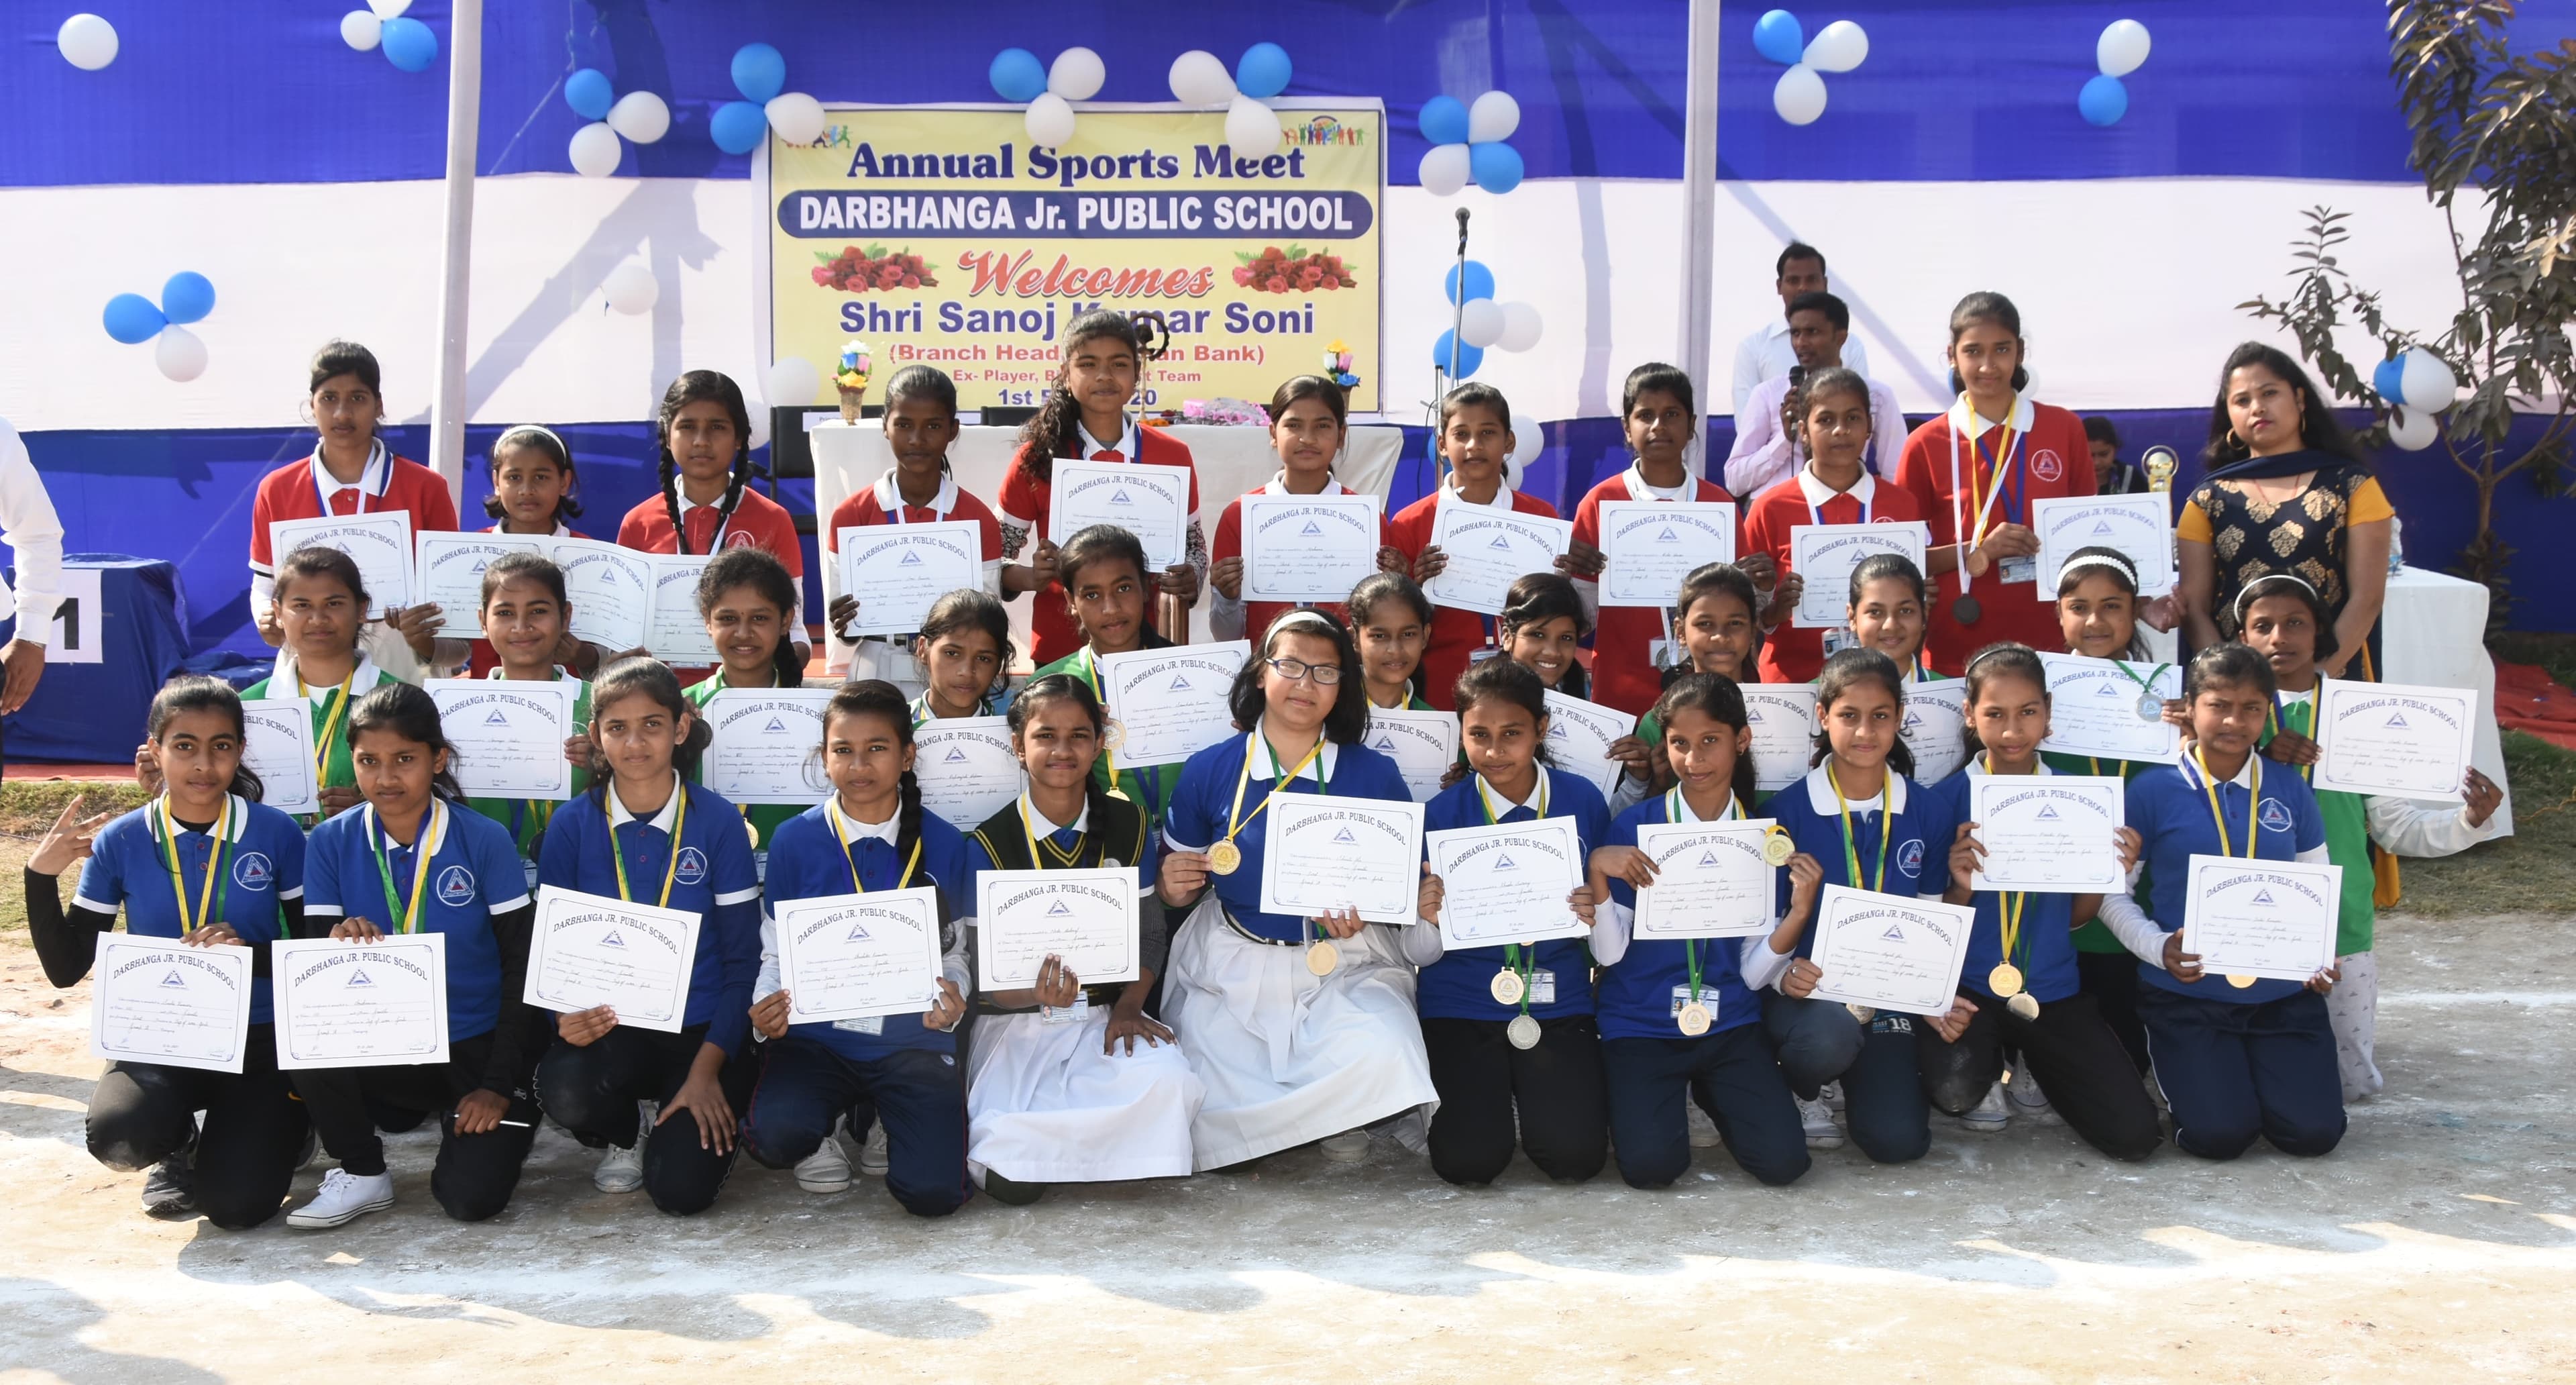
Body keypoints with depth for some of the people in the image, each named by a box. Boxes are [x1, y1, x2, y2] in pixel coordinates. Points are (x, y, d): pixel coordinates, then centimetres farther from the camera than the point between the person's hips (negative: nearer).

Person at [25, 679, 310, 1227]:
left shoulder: (276, 834, -5)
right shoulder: (119, 842, -2)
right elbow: (66, 969, 0)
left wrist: (251, 952, -22)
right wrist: (41, 876, -12)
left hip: (257, 1042, -1)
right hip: (159, 1041, 1)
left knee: (237, 1205, -18)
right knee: (118, 1137, -32)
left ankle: (276, 1129, 20)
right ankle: (181, 1145, 8)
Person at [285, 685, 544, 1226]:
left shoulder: (484, 841, -9)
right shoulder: (332, 843, -3)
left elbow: (521, 965, -6)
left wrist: (499, 1085, -10)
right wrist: (338, 943, -28)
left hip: (474, 1047, -2)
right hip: (385, 1048, 2)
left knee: (472, 1198, -21)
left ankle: (463, 1121, 15)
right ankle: (362, 1175, -3)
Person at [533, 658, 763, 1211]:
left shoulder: (718, 822, -4)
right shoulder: (572, 825, 0)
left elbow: (743, 960, -3)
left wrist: (708, 1066, -14)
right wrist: (567, 1014, -20)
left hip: (701, 1030, -1)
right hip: (609, 1028, 2)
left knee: (682, 1188, -21)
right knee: (563, 1090, -33)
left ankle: (705, 1125, 17)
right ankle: (624, 1135, 5)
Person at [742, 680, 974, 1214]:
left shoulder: (942, 845, 2)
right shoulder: (795, 840, 2)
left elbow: (954, 953, 9)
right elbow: (776, 954, 8)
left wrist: (952, 1003, -14)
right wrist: (766, 1009, -14)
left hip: (911, 1037, 1)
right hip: (816, 1036, 0)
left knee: (934, 1191, -20)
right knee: (774, 1135, -33)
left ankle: (879, 1122, 17)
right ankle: (824, 1129, 8)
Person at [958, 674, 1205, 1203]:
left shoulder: (1128, 825, 5)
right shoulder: (988, 844, -5)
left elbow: (1149, 935, 8)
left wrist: (1127, 1009, -11)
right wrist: (1037, 992, -31)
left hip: (1105, 1015, 4)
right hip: (1015, 1022, -3)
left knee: (1165, 1080, -33)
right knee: (1014, 1181, -31)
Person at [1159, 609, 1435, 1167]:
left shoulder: (1375, 775, -2)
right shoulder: (1208, 770, 0)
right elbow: (1179, 884, 9)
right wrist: (1174, 885, -14)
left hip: (1343, 964, -1)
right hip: (1230, 968, 1)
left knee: (1384, 1056, -32)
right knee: (1209, 1130, -15)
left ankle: (1341, 1120, 4)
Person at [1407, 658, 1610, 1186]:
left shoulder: (1582, 801, -4)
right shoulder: (1441, 815, -7)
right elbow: (1418, 954, -3)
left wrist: (1598, 915, -19)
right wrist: (1430, 921, -25)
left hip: (1557, 1003, 1)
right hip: (1461, 1005, -1)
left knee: (1575, 1158, -15)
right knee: (1469, 1161, -16)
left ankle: (1534, 1088, 20)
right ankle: (1460, 1091, 20)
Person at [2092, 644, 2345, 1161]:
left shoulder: (2290, 792, 4)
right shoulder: (2153, 791, -6)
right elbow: (2112, 892, -1)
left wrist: (2320, 957, -6)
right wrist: (2159, 948, -17)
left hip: (2283, 993, 3)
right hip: (2186, 995, -3)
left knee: (2314, 1132, -7)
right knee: (2220, 1134, -13)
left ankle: (2253, 1071, 26)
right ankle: (2181, 1068, 22)